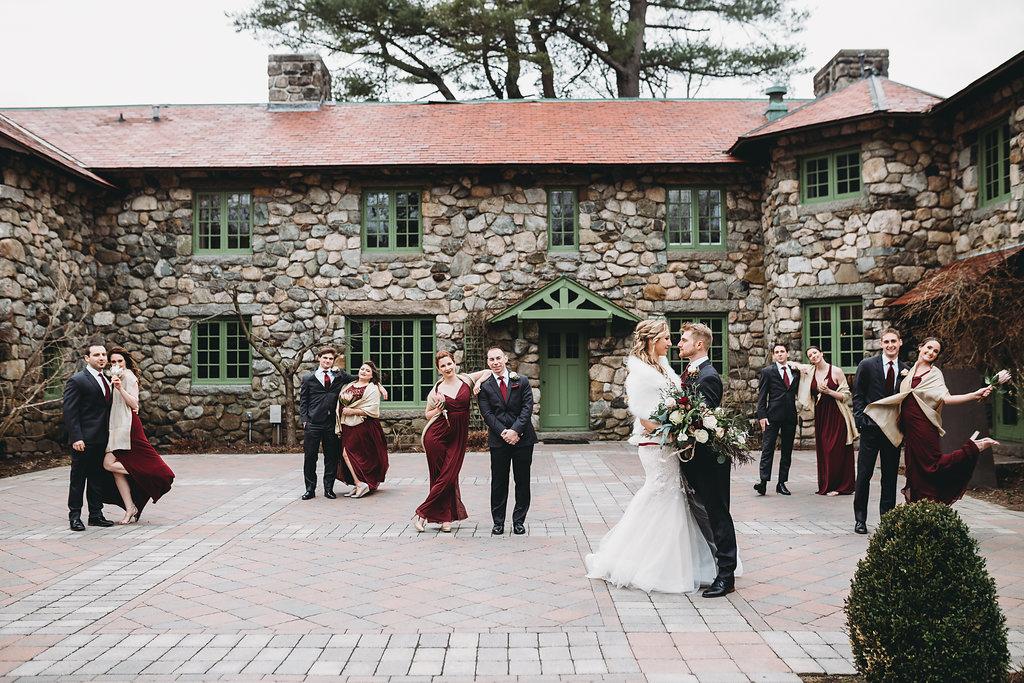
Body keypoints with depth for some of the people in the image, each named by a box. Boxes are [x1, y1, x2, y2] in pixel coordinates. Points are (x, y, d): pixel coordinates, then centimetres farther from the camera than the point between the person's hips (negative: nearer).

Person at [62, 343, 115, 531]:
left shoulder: (106, 380, 14)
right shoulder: (77, 380, -9)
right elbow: (70, 412, -13)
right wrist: (76, 438, -20)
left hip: (102, 439, 7)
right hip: (84, 441, -7)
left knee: (98, 478, 13)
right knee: (78, 478, 3)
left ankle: (96, 515, 21)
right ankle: (75, 516, 11)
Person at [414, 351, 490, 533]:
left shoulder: (466, 380, 5)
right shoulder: (437, 390, 3)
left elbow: (487, 372, 18)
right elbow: (427, 415, 12)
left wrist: (478, 384, 1)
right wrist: (438, 410, -8)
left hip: (458, 437, 1)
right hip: (437, 435, -1)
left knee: (449, 476, -3)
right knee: (441, 476, 1)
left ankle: (423, 513, 8)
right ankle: (446, 517, 12)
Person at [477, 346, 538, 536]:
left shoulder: (521, 381, 4)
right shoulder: (484, 386, 2)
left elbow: (527, 408, -3)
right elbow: (487, 414, -3)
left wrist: (515, 430, -14)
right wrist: (503, 432, -14)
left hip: (522, 438, 0)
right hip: (498, 440, 0)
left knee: (522, 482, 5)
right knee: (498, 482, 4)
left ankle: (519, 521, 15)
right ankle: (498, 522, 14)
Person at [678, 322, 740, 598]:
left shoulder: (708, 376, -17)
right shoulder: (689, 372, 13)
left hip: (709, 458, -10)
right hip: (693, 455, 10)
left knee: (717, 513, -2)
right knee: (699, 510, 18)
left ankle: (726, 574, 5)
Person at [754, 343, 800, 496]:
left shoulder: (795, 371, 12)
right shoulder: (767, 372, 2)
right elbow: (761, 396, -2)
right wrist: (762, 415, -10)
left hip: (790, 416, 4)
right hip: (773, 416, -4)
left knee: (787, 451, 6)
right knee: (767, 449, -8)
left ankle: (781, 483, 12)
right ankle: (763, 481, -12)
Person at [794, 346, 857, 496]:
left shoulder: (836, 371, -6)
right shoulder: (809, 371, 6)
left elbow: (846, 396, -5)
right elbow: (793, 364, 25)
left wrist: (828, 391, -16)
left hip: (836, 415, -4)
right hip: (820, 415, 5)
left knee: (836, 449, -4)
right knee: (823, 450, 6)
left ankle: (840, 485, 5)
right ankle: (826, 485, 13)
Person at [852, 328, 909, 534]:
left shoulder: (906, 370, 7)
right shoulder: (867, 365, -1)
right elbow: (858, 395, 0)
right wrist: (861, 421, -8)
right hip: (871, 427, -3)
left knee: (890, 476, 8)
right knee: (864, 475, 0)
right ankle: (860, 519, 10)